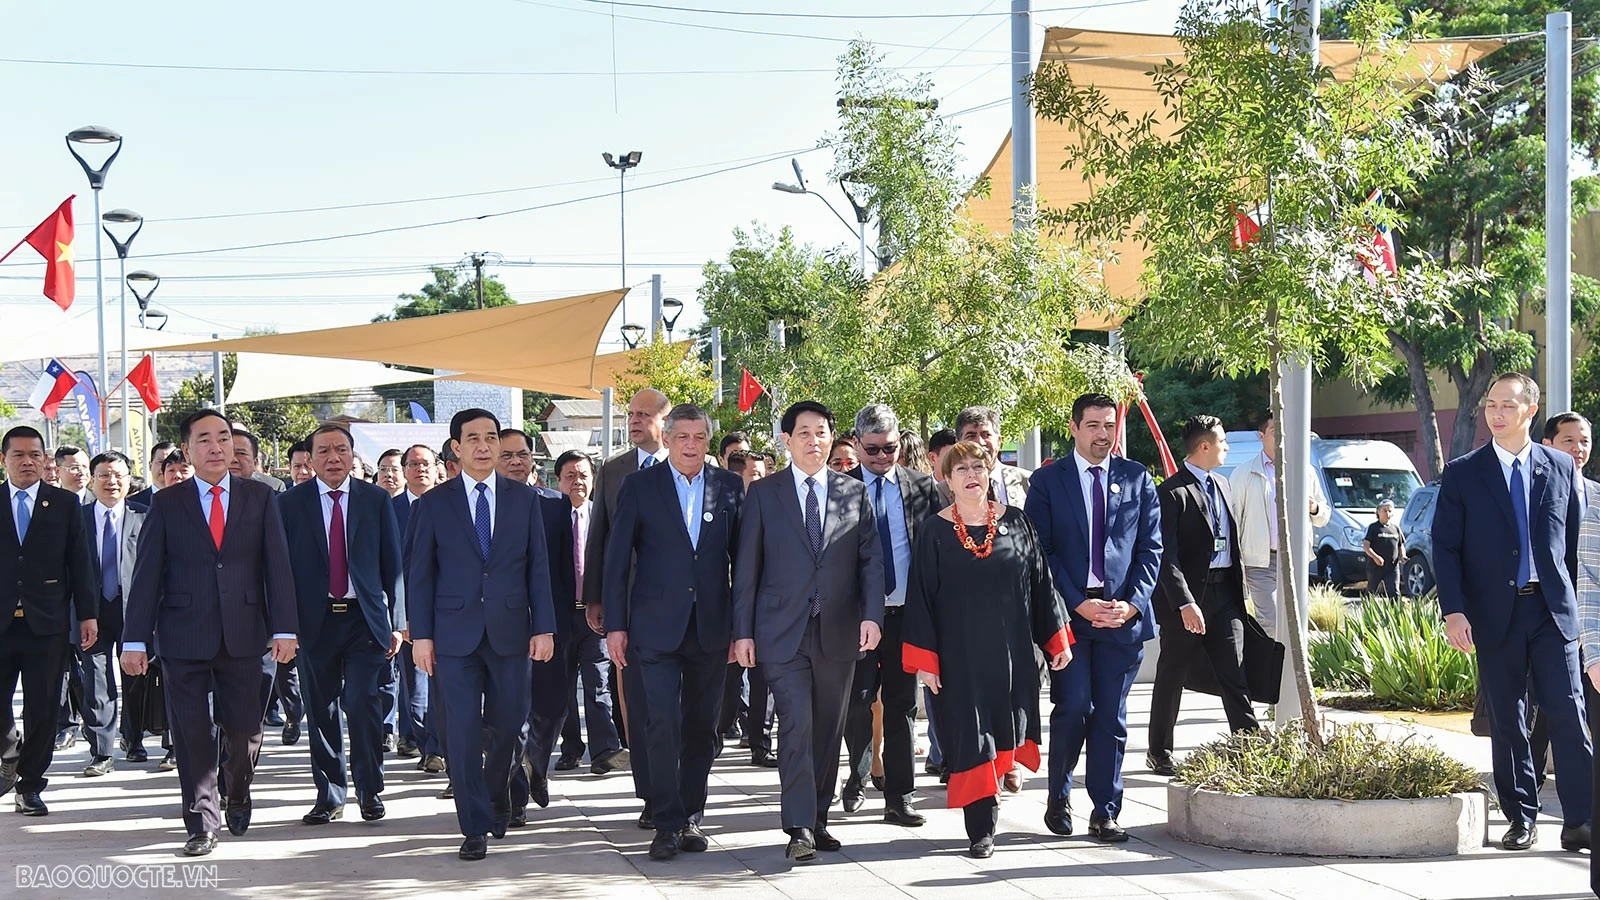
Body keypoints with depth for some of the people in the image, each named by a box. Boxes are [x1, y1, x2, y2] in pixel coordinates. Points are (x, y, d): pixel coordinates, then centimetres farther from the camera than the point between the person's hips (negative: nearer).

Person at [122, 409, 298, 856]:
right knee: (192, 733, 0)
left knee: (244, 727, 4)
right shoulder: (167, 504, 4)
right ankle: (202, 823, 10)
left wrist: (284, 628, -6)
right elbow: (148, 574, 2)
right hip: (184, 635, -1)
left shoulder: (260, 498, 6)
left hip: (243, 633, 1)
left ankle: (238, 797, 32)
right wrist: (135, 638, -4)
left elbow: (277, 565, 2)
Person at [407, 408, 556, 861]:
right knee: (463, 732, -3)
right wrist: (421, 634, -4)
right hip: (455, 633, -1)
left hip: (510, 631, 1)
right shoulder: (434, 503, 4)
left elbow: (538, 566, 6)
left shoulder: (524, 499, 7)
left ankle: (496, 801, 33)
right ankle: (475, 827, 4)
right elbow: (420, 572, 3)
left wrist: (544, 628, -1)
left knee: (507, 726, 6)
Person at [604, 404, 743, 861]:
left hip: (711, 628, 2)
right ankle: (667, 824, -4)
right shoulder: (640, 487, 1)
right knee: (664, 724, -9)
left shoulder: (729, 487, 5)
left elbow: (741, 557, 7)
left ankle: (691, 817, 19)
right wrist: (615, 625, -3)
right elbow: (617, 559, 2)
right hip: (658, 626, -2)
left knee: (701, 727, 8)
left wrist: (742, 623, 3)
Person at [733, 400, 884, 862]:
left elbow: (871, 558, 6)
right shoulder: (763, 494, 4)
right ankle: (799, 827, -11)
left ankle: (818, 818, 19)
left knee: (828, 729, 8)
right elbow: (746, 567, 3)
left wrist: (872, 615, -8)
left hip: (838, 632, 3)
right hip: (783, 632, -2)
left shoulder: (855, 493, 9)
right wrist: (742, 631, -2)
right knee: (796, 725, -12)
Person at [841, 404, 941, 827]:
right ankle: (857, 778, 25)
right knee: (858, 701, 1)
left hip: (906, 612, 1)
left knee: (902, 705, 5)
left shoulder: (922, 487, 5)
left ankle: (899, 797, 10)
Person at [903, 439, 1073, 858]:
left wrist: (1057, 638, 3)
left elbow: (1040, 583, 6)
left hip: (1011, 650, 2)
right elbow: (920, 599, -2)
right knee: (970, 734, -1)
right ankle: (981, 830, 4)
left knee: (1003, 731, 8)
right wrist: (925, 660, -7)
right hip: (959, 654, -2)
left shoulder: (1016, 523, 3)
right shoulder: (935, 532, -2)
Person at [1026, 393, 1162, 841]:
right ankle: (1058, 797, 12)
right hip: (1068, 613, -2)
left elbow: (1151, 548, 8)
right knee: (1073, 707, -10)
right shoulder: (1047, 481, 3)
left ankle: (1105, 813, 10)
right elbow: (1041, 550, -1)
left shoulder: (1137, 479, 10)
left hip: (1124, 614, 2)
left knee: (1111, 717, 3)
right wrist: (1078, 604, -10)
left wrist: (1132, 603, -6)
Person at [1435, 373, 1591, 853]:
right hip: (1494, 615, 0)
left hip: (1552, 612, 0)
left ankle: (1579, 820, -3)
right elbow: (1445, 547, 0)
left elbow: (1572, 541, 11)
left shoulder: (1561, 468, 7)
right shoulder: (1462, 473, 3)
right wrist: (1453, 611, -9)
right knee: (1506, 722, 5)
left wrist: (1569, 602, 7)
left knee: (1568, 713, -7)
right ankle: (1521, 818, 14)